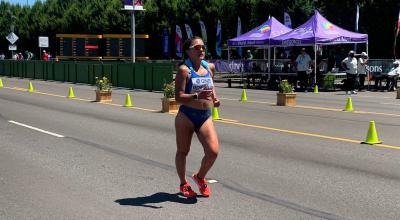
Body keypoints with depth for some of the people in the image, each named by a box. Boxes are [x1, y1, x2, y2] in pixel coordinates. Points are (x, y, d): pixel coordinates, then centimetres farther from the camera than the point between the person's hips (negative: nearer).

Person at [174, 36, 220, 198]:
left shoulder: (210, 67, 8)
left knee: (213, 151, -10)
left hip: (205, 117, 4)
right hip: (186, 116, -4)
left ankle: (200, 177, 20)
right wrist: (197, 96, -31)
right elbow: (178, 97, -16)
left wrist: (214, 98, 10)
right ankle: (183, 184, 31)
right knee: (183, 151, 10)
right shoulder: (184, 70, -10)